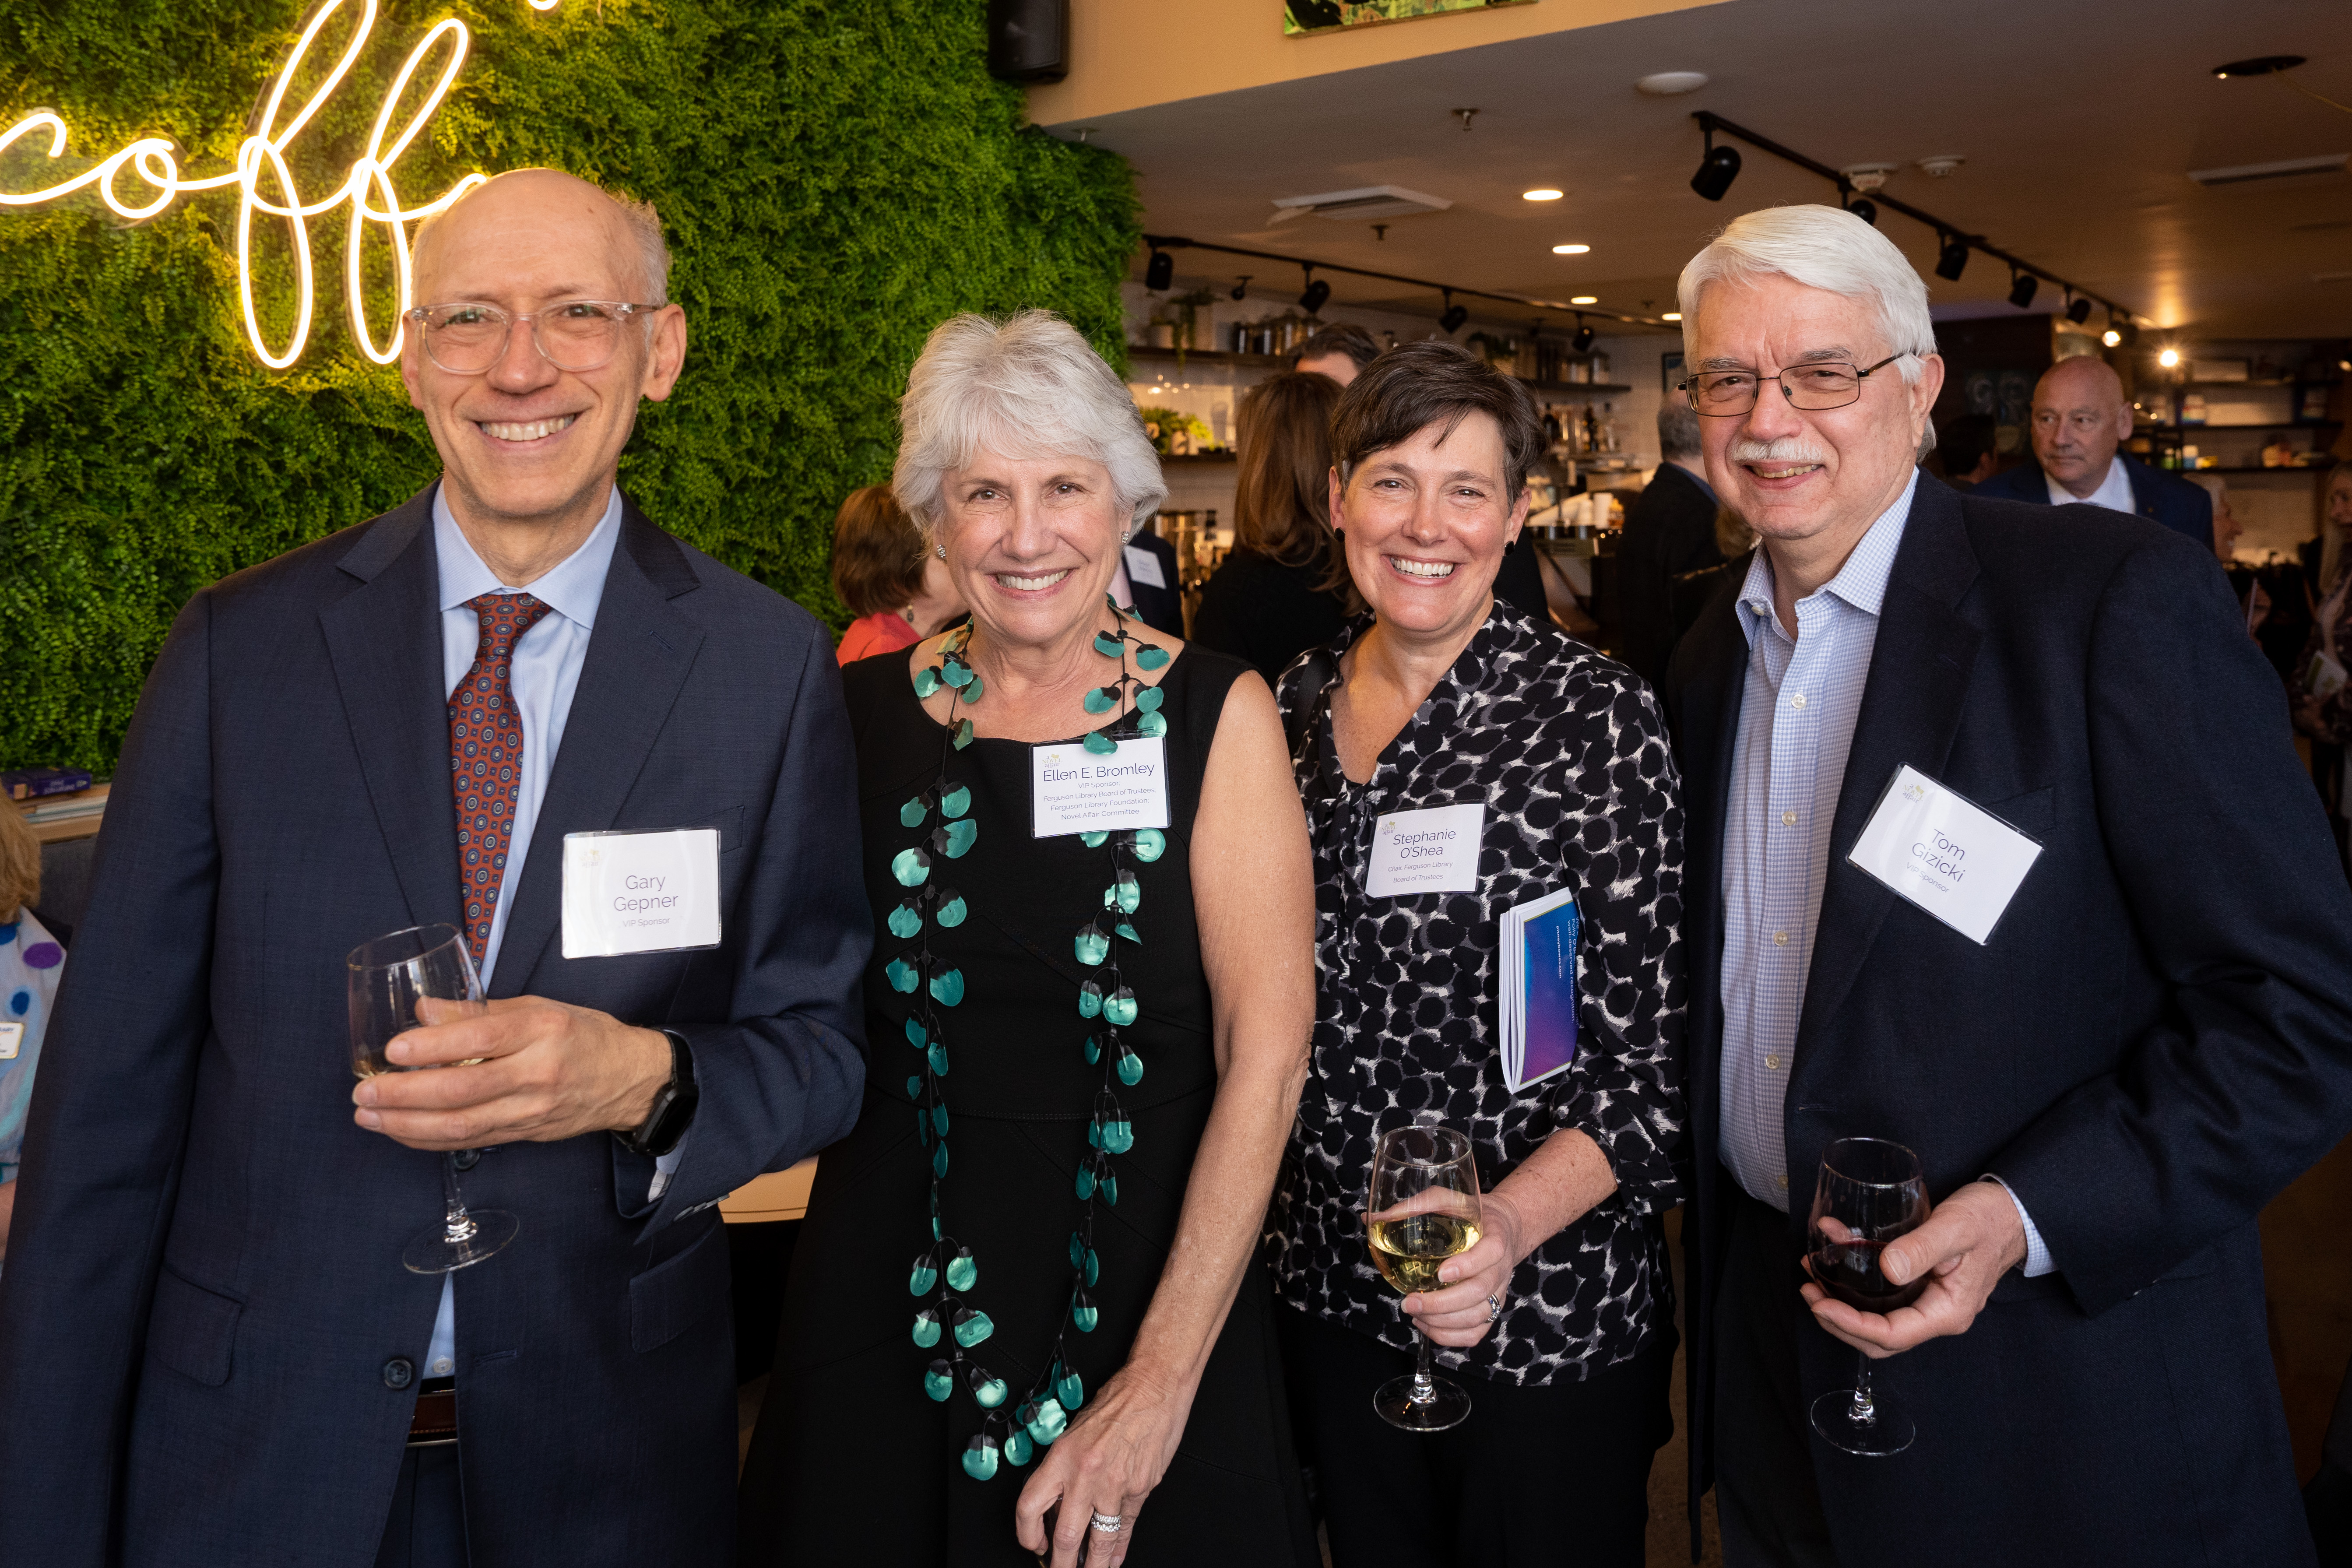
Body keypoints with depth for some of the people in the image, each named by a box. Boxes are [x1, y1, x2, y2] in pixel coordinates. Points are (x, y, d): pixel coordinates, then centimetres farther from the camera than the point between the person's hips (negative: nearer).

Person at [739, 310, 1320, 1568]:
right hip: (898, 1309, 2)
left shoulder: (1214, 715, -8)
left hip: (1155, 1293, -1)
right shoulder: (860, 714, -2)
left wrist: (1164, 1379, -16)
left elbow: (1267, 1050, -13)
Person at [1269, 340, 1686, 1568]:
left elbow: (1659, 1054, -13)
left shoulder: (1598, 718, -13)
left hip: (1548, 1317, -4)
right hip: (1332, 1297, 4)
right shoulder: (1291, 708, 1)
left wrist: (1510, 1223, -27)